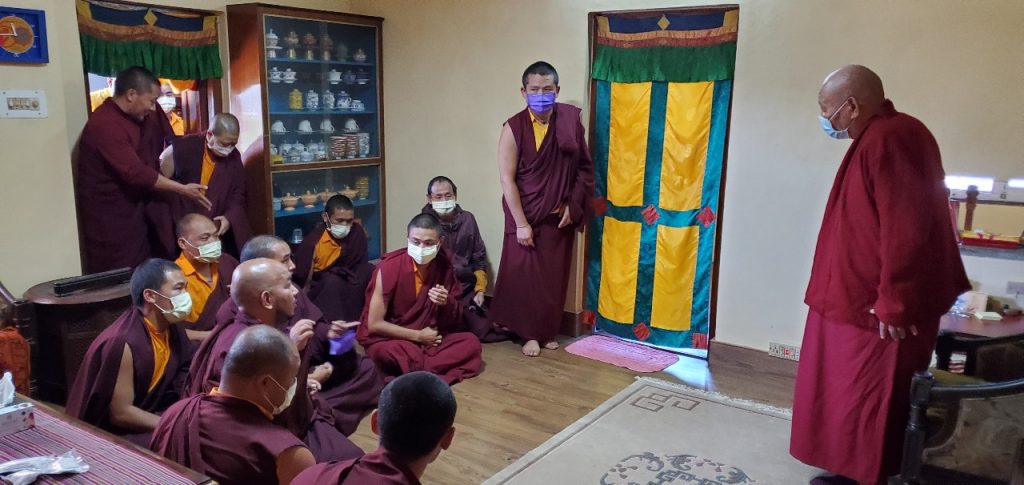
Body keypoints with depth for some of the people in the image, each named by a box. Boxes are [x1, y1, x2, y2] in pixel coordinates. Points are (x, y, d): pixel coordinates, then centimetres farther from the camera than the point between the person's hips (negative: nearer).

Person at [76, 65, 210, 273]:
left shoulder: (132, 118, 10)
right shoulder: (105, 124, -23)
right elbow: (136, 173, -26)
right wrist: (183, 190, -22)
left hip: (132, 213, 9)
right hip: (109, 219, -9)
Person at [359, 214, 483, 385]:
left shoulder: (444, 265, -5)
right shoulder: (390, 267, -17)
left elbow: (456, 318, 5)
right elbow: (374, 324, -16)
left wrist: (447, 303, -18)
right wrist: (418, 336, -15)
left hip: (430, 338, 5)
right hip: (389, 339, -5)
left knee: (471, 342, -19)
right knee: (388, 352, -38)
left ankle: (410, 371, -24)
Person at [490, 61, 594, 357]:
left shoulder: (570, 121, -2)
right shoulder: (514, 128, -11)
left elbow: (584, 167, 5)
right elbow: (507, 179, -13)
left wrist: (573, 205, -3)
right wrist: (521, 223, -16)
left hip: (560, 215, 3)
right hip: (525, 216, -3)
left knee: (555, 275, 10)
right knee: (524, 274, 1)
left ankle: (548, 331, 26)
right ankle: (530, 333, 18)